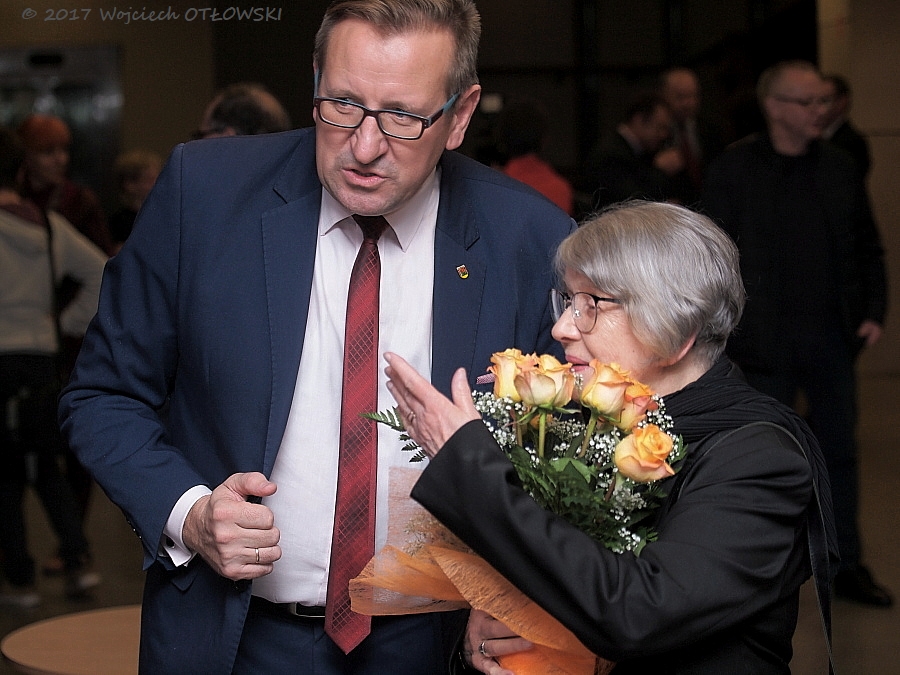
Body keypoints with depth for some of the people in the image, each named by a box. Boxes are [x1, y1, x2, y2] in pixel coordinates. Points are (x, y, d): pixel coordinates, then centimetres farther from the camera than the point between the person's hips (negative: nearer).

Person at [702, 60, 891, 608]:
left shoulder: (841, 168, 6)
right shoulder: (734, 171, -6)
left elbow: (868, 249, 11)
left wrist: (873, 311, 0)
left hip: (832, 335, 4)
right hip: (768, 338, -4)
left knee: (840, 451, 10)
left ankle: (847, 567, 21)